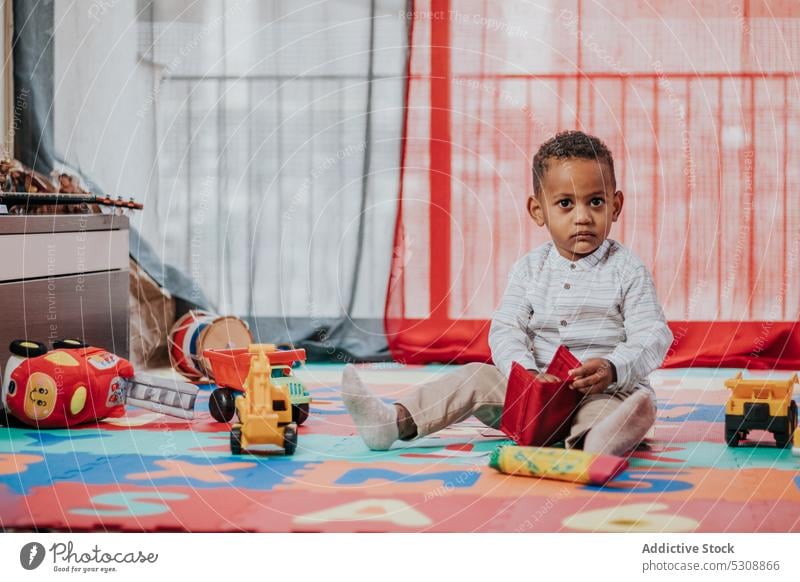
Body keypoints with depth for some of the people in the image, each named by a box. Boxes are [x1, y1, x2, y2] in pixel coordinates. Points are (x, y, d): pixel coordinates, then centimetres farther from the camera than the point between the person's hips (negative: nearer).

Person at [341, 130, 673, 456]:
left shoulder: (627, 270, -2)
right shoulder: (530, 269, 7)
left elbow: (652, 337, -8)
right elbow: (505, 330, -1)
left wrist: (612, 369, -29)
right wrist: (528, 375, -22)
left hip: (605, 391, -4)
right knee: (479, 377, -11)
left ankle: (593, 440, -71)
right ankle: (395, 422, -22)